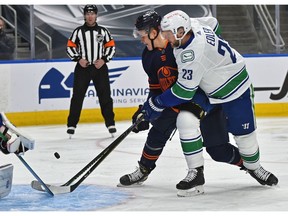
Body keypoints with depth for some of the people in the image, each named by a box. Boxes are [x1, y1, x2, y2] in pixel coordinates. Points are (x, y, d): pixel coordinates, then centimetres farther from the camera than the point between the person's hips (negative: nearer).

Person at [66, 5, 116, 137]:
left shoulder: (103, 31, 4)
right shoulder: (78, 32, 2)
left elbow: (111, 47, 7)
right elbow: (70, 47, 4)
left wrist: (104, 60, -7)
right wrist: (78, 59, -10)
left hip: (100, 67, 1)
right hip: (82, 68, -1)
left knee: (105, 96, 0)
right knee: (77, 96, -3)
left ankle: (110, 123, 8)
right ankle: (71, 124, 2)